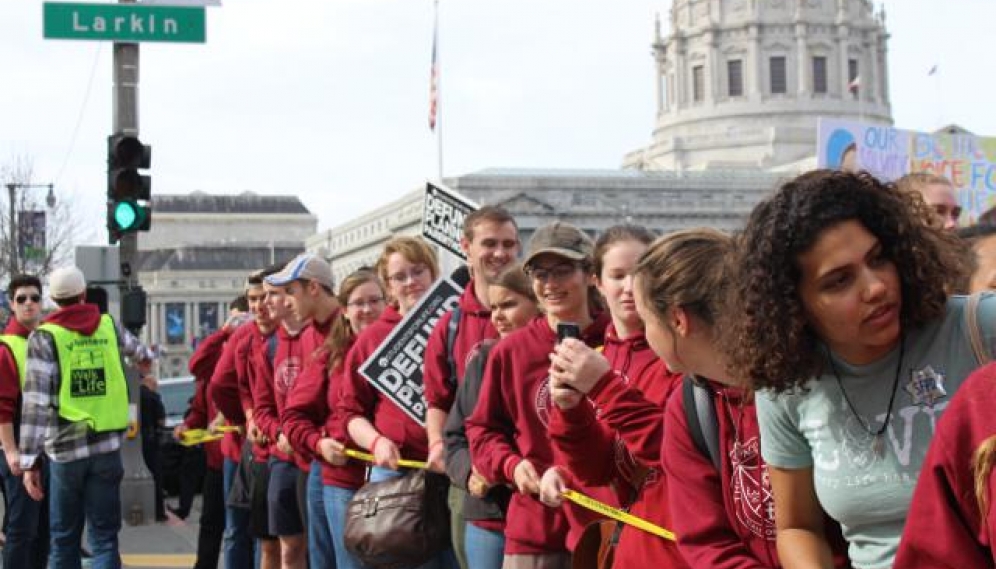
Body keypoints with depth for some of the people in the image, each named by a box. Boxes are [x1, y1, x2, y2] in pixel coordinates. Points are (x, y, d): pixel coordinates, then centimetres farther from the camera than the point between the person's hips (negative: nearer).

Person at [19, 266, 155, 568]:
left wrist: (30, 461, -11)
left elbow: (35, 402, -11)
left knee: (65, 539, 10)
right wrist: (145, 358, 57)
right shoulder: (109, 326, 8)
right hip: (107, 445, 2)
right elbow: (133, 346, 32)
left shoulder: (44, 337, -4)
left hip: (66, 448, -2)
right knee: (104, 537, 4)